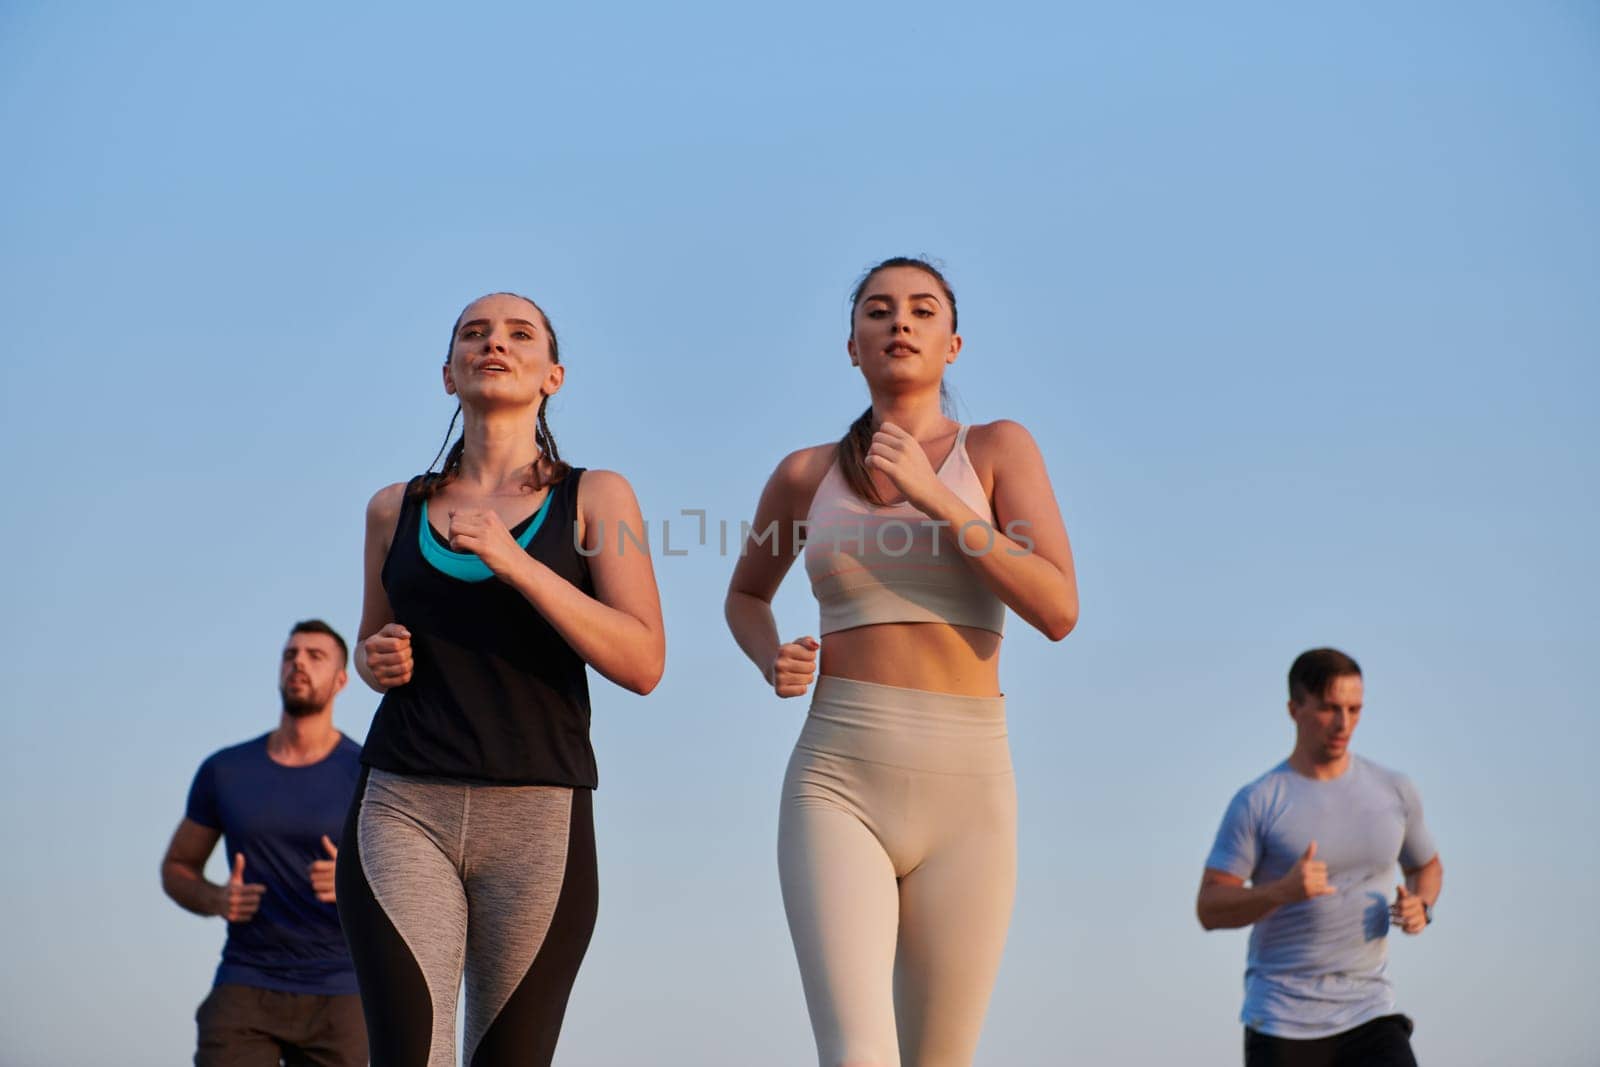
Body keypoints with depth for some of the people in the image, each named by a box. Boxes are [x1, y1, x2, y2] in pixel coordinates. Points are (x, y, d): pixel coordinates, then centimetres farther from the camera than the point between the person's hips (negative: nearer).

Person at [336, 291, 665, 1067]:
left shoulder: (595, 499, 5)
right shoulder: (396, 510, 12)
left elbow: (643, 664, -6)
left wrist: (515, 563, -16)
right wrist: (377, 661, 1)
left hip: (539, 820, -1)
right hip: (404, 808, 1)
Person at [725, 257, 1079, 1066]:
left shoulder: (999, 449, 6)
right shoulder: (806, 474, 10)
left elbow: (1059, 611, -7)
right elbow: (745, 595, 28)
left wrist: (935, 497, -14)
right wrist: (773, 662, 4)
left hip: (964, 795, 0)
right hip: (837, 788, 0)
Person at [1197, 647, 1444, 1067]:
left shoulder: (1394, 791, 6)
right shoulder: (1257, 803, -5)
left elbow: (1426, 866, 24)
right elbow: (1209, 908, -7)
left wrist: (1420, 906, 1)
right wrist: (1281, 891, -25)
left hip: (1369, 1015, 3)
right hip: (1281, 1021, -2)